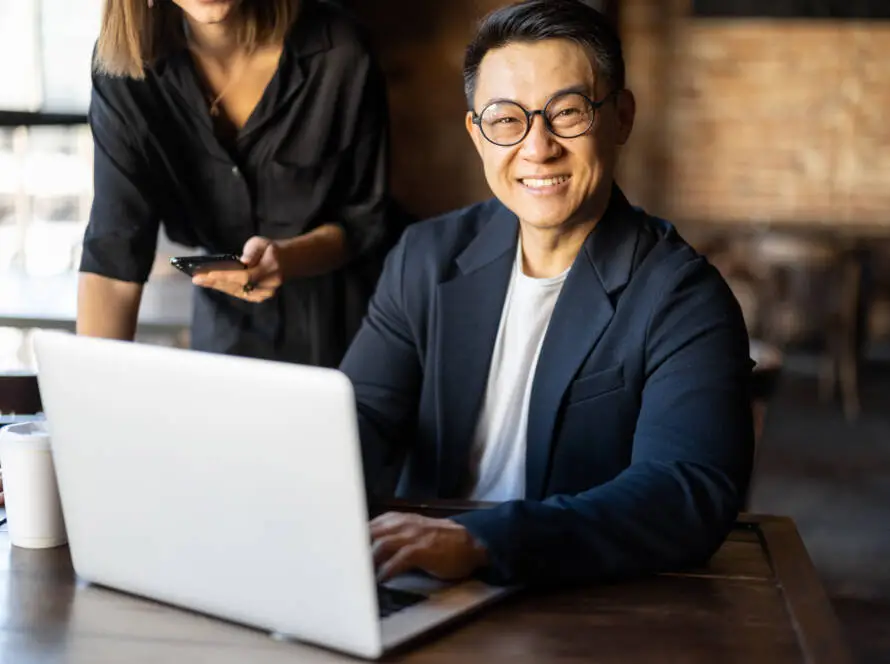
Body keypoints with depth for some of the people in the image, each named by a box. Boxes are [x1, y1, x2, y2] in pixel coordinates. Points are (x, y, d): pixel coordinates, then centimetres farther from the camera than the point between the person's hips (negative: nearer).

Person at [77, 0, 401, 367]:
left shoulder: (335, 49, -19)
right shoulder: (124, 64, -15)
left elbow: (369, 221, -9)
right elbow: (112, 257, -19)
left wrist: (285, 258, -29)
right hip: (226, 331, 0)